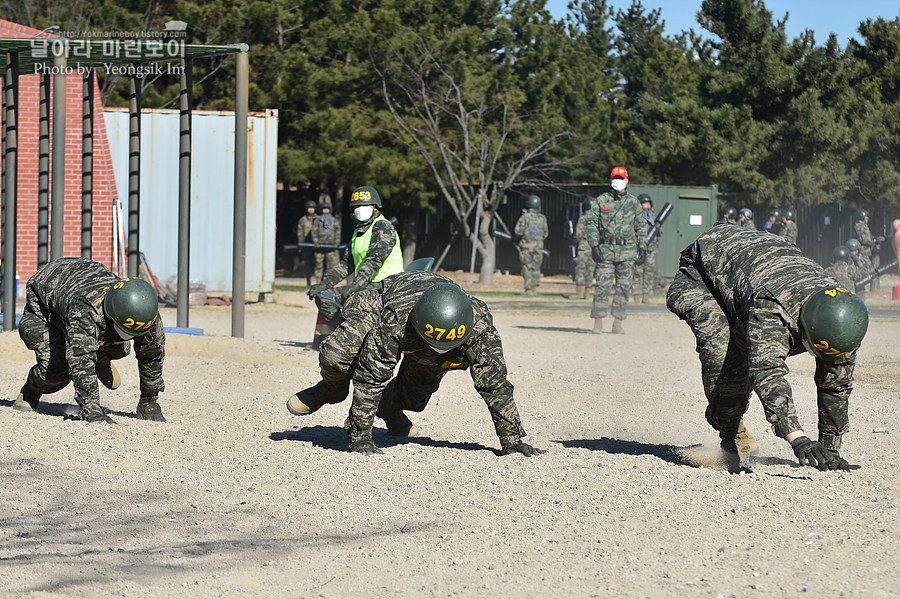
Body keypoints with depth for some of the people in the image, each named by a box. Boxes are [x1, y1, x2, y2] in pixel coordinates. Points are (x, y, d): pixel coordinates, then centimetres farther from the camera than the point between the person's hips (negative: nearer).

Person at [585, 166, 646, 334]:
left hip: (627, 252, 2)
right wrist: (594, 245, -5)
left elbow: (641, 226, 15)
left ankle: (618, 323, 10)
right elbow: (591, 223, 5)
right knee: (603, 286, -8)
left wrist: (642, 248, 7)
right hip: (606, 251, -2)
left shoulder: (633, 202, 10)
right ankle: (598, 323, -5)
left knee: (624, 287, 3)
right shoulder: (601, 200, 6)